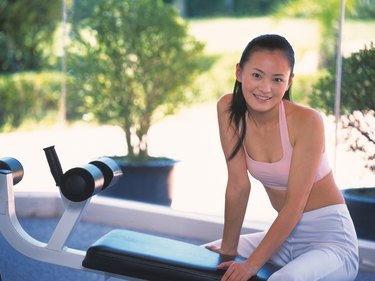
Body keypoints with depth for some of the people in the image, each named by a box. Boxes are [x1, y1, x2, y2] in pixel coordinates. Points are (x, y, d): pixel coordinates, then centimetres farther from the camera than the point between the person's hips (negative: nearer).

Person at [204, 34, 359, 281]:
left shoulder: (307, 121, -22)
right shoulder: (228, 109, -8)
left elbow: (294, 205, -22)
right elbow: (238, 184, -5)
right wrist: (228, 248, -6)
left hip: (330, 239, -5)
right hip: (283, 233, 6)